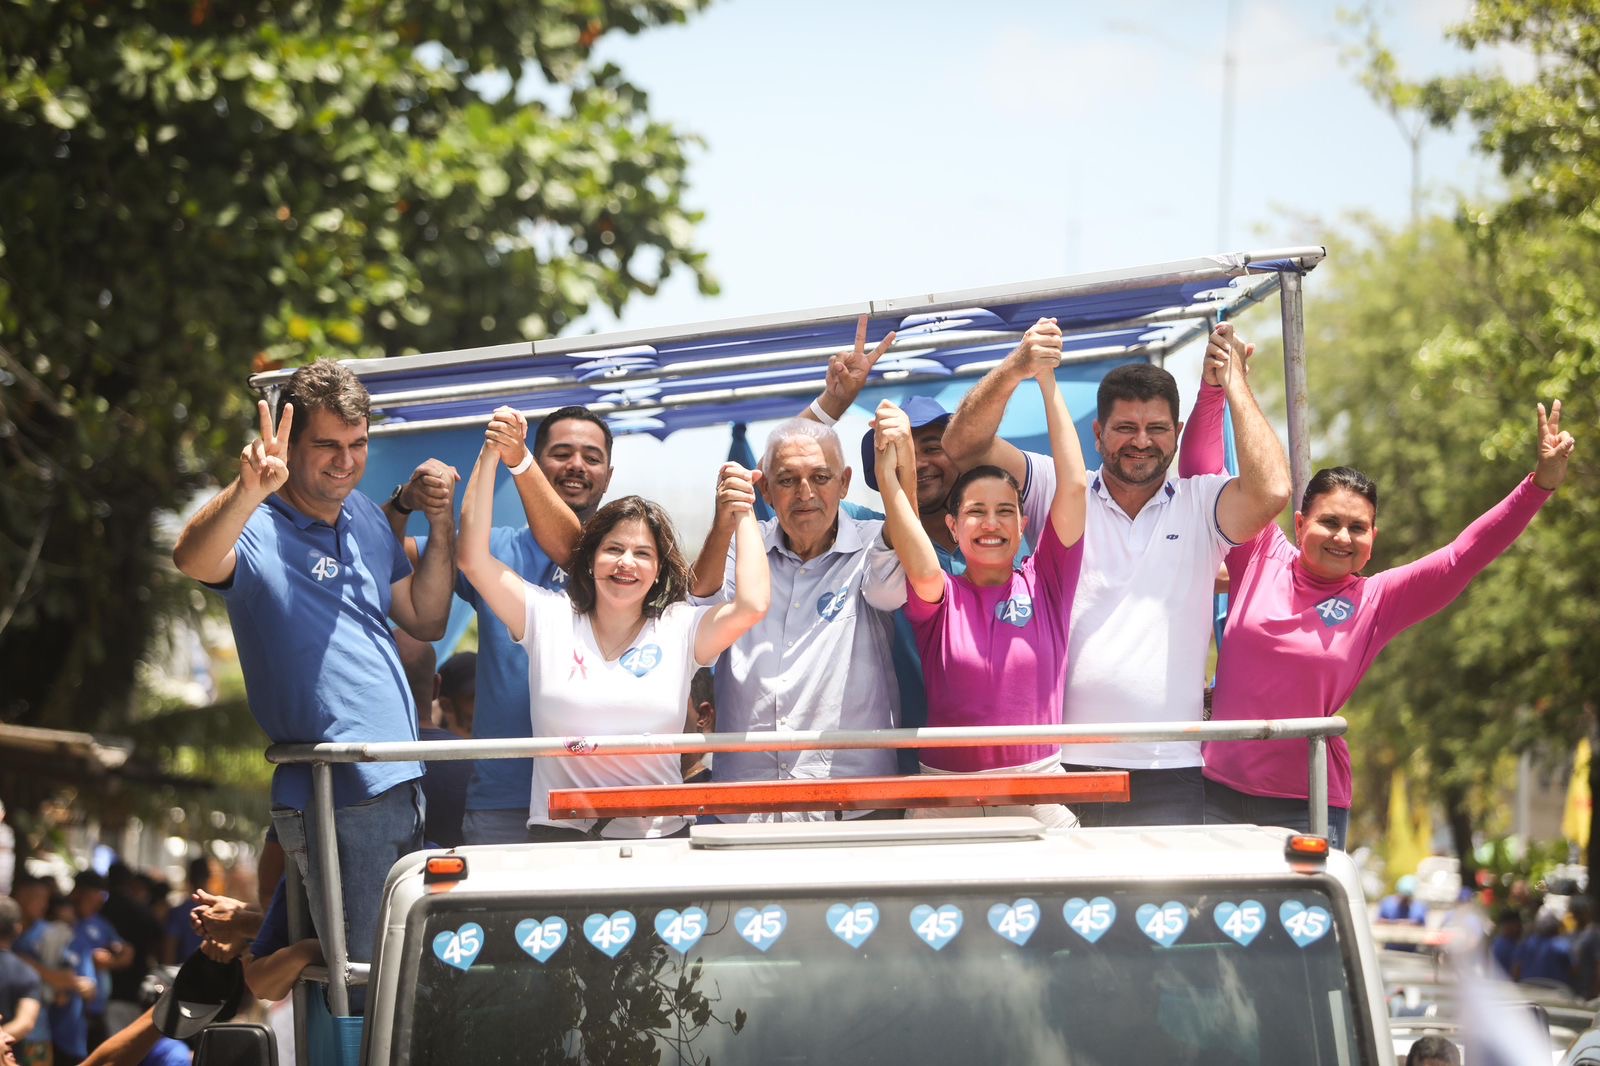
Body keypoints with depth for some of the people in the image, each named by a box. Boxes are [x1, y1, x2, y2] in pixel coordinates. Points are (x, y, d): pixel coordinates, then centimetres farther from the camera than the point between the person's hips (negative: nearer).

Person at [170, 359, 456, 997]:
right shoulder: (257, 530, -11)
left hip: (404, 785, 8)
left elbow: (425, 621, 21)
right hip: (334, 800, -8)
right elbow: (193, 559, -34)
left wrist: (441, 530, 5)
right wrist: (248, 491, -54)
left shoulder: (366, 519, 13)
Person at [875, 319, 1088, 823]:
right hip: (947, 793, 0)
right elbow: (921, 568, -20)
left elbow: (1073, 486, -4)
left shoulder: (1044, 584, 6)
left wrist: (1048, 383, -9)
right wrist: (888, 476, -33)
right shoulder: (940, 597, 5)